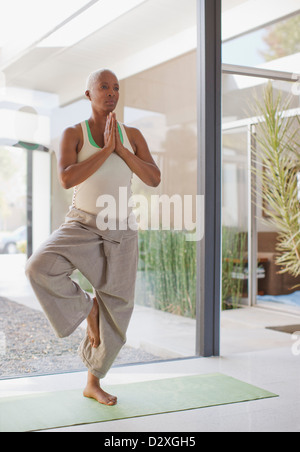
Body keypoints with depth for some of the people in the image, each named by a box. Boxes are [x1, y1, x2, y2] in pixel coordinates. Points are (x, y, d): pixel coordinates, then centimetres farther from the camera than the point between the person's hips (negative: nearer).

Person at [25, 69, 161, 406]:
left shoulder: (133, 135, 7)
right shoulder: (72, 134, -3)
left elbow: (154, 179, -5)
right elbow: (66, 179, -20)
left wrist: (120, 149, -15)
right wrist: (105, 150, -21)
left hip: (120, 231, 3)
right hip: (81, 226, -2)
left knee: (115, 309, 0)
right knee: (39, 268, -32)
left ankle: (93, 383, 19)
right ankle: (85, 308, -3)